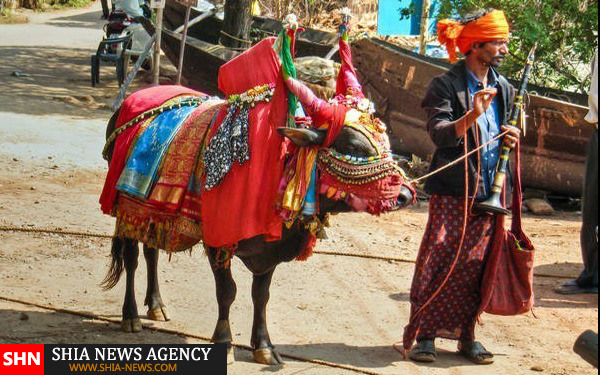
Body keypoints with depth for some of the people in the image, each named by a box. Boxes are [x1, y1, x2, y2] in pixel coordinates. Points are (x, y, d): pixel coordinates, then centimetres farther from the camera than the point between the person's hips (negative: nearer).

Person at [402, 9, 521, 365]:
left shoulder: (504, 89, 13)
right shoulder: (447, 85, -7)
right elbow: (440, 133, -19)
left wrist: (513, 137, 2)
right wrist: (471, 116, -35)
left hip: (488, 194, 5)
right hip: (453, 192, -5)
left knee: (476, 265, 7)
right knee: (438, 264, -5)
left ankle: (466, 334, 17)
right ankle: (424, 335, 3)